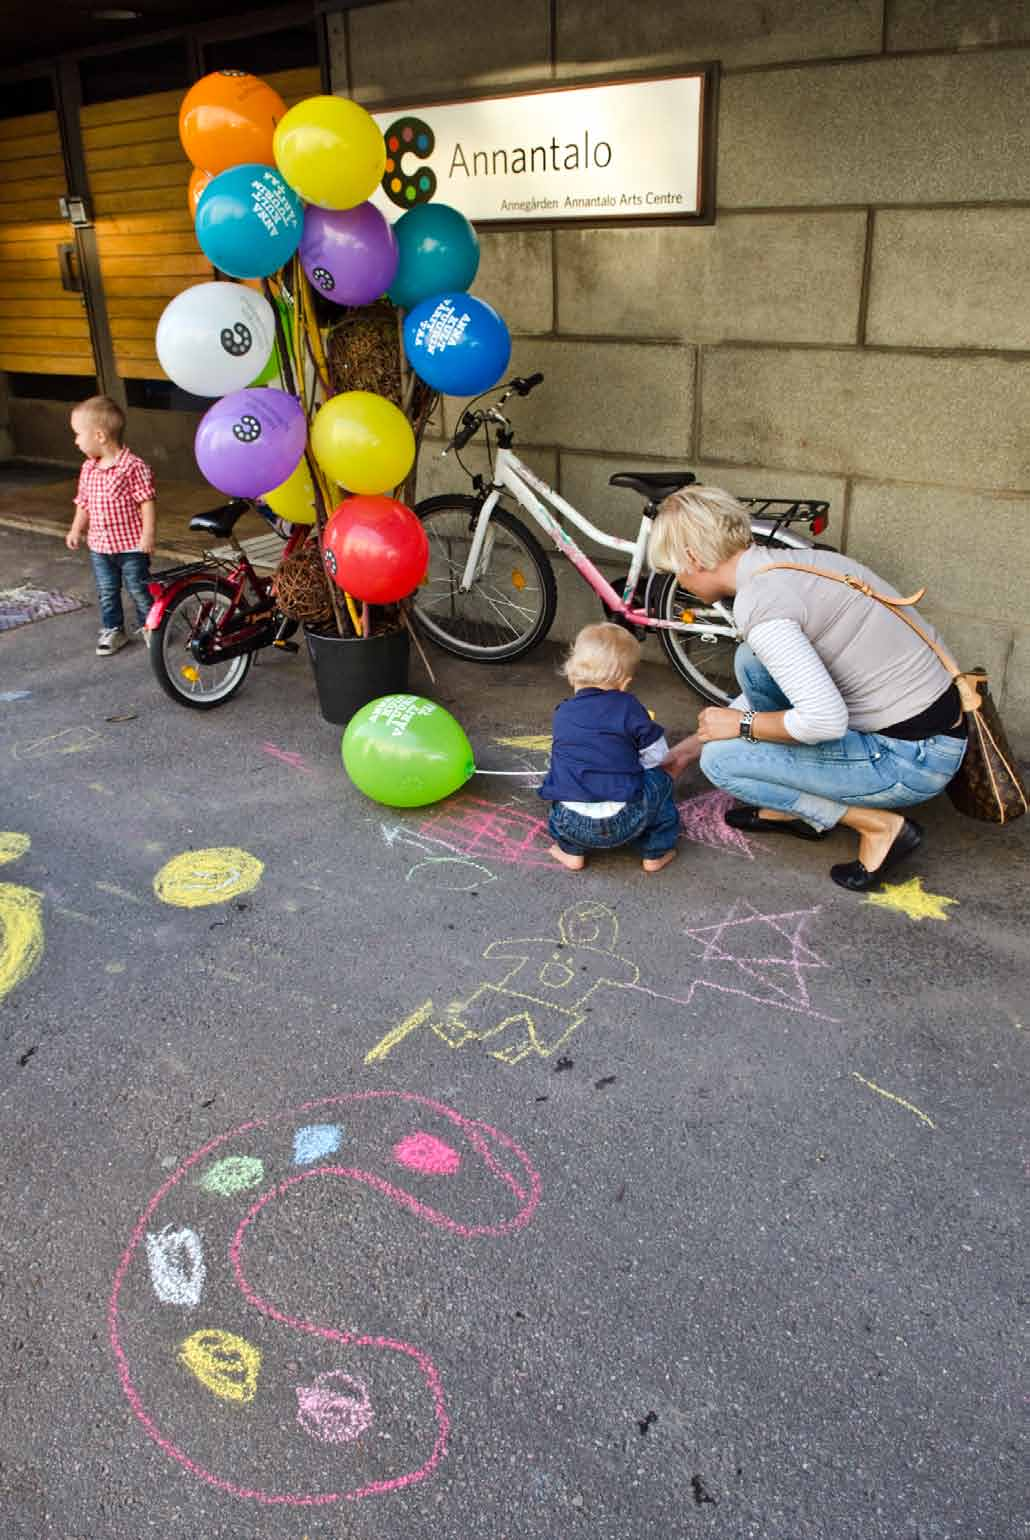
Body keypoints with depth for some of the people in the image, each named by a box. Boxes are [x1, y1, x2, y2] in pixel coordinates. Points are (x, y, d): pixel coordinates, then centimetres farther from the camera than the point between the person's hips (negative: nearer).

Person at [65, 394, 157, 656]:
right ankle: (112, 630, 27)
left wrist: (148, 534, -21)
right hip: (99, 546, 6)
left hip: (131, 545, -6)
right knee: (107, 592, 14)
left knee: (139, 589, 6)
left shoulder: (133, 466, -17)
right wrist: (76, 529, 6)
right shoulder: (88, 468, 5)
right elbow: (83, 503, 14)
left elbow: (146, 502, -17)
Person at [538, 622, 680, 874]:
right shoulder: (627, 707, -1)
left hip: (570, 824, 3)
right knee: (659, 780, 23)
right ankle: (656, 852, 26)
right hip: (622, 823, -3)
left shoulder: (562, 714, 10)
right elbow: (657, 755, 4)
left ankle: (571, 851, 24)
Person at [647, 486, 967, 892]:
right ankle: (796, 807, 19)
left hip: (913, 760, -9)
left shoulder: (758, 603, -21)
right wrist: (689, 747, 26)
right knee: (752, 659, 11)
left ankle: (878, 824, -2)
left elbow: (824, 719, -30)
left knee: (721, 760, -7)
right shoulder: (787, 563, 9)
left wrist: (743, 723, -10)